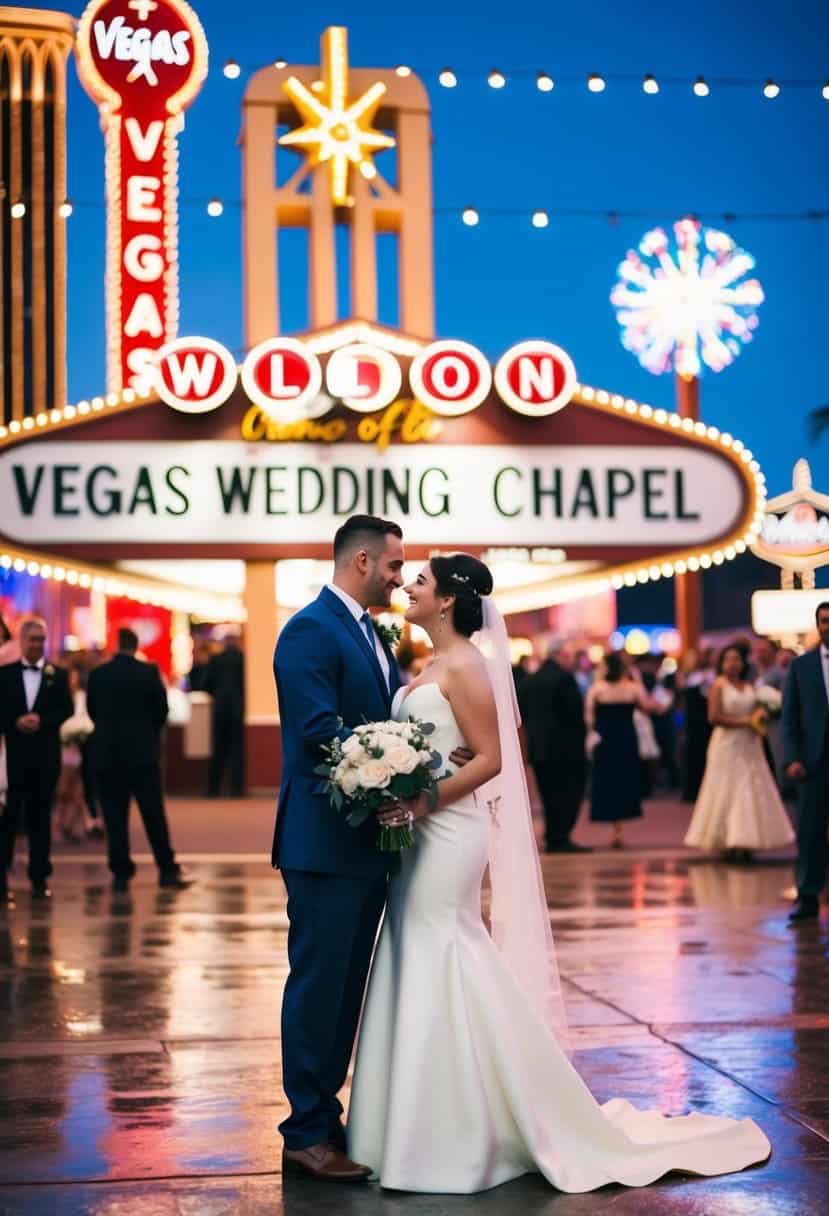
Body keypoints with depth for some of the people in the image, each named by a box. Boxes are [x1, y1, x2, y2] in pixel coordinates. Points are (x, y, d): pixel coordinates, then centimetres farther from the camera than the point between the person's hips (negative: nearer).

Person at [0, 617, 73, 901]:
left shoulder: (57, 674, 7)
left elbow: (66, 709, 0)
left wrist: (42, 720, -15)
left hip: (46, 754, 1)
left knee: (40, 815, 6)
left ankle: (39, 877, 12)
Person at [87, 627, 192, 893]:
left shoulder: (97, 675, 0)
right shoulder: (149, 672, -4)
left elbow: (91, 711, 8)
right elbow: (162, 709, 1)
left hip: (107, 754, 1)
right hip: (143, 752, -1)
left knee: (115, 816, 4)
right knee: (154, 814, 3)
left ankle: (121, 873, 2)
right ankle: (167, 870, 4)